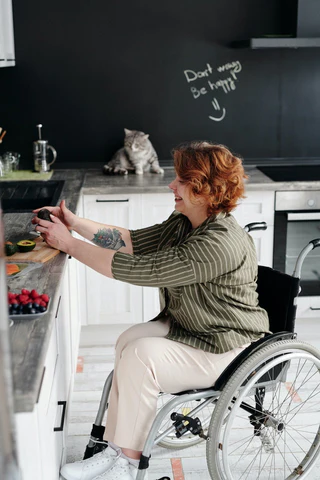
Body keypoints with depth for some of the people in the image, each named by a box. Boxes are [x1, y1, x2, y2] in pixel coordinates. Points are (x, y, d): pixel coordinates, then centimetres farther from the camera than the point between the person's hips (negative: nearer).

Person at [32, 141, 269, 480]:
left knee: (141, 355, -23)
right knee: (129, 341, -13)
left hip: (225, 349, -9)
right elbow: (132, 241, 3)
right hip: (187, 326, 9)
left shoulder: (219, 244, -30)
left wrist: (68, 244, -25)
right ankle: (116, 452, -7)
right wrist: (76, 223, -7)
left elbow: (139, 270, -32)